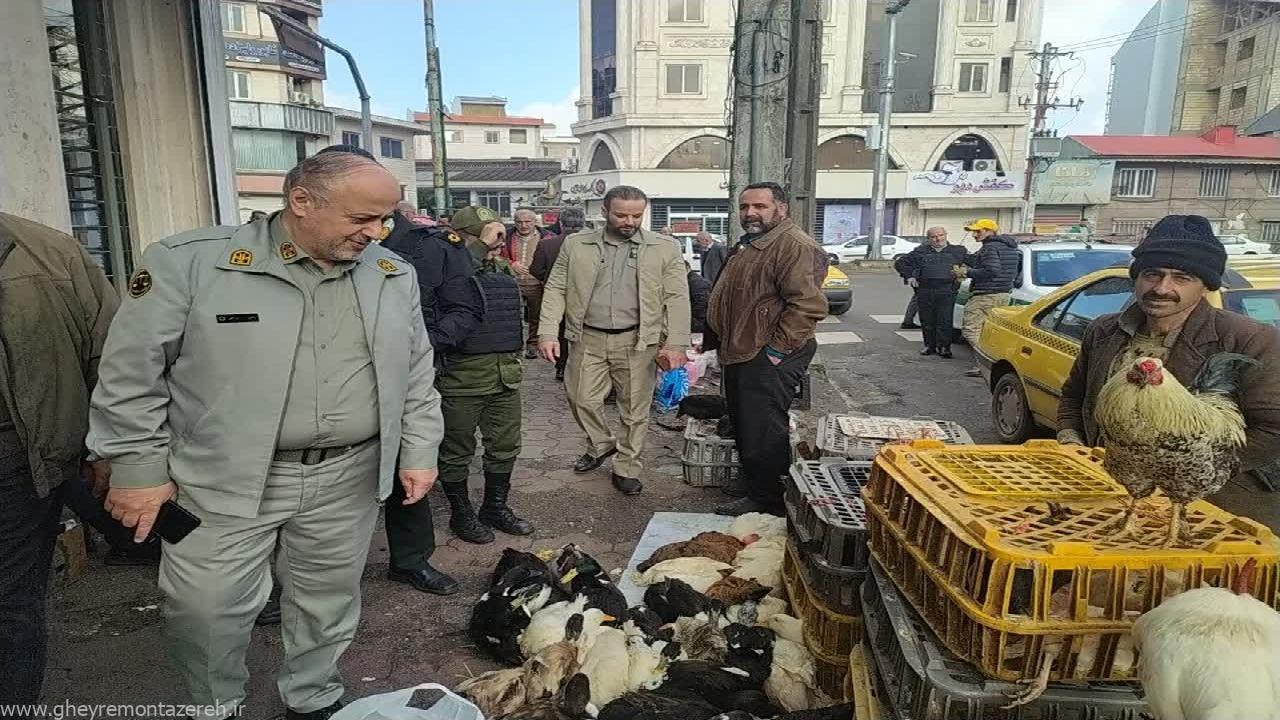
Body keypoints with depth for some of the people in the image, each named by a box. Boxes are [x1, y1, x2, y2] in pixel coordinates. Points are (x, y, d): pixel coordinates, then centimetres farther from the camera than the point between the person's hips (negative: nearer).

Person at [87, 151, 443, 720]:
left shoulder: (394, 277, 1)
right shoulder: (189, 262, -10)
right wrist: (138, 467, -4)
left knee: (328, 604, 15)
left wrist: (419, 452, 6)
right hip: (226, 481, -2)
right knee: (205, 609, 7)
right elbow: (132, 371, -5)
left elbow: (417, 376, 9)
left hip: (347, 478, 3)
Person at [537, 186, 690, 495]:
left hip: (637, 341, -1)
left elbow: (677, 298, -3)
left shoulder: (664, 249, 0)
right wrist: (548, 332, -7)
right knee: (581, 399, 9)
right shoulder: (576, 245, 4)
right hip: (588, 338, 2)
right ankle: (600, 444, 37)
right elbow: (556, 289, 4)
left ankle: (626, 468, 24)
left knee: (635, 408, 6)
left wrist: (675, 344, -11)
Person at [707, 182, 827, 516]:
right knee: (744, 431, 18)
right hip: (740, 354, 11)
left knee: (763, 436, -4)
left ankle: (769, 505, 11)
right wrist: (723, 344, 23)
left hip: (768, 360, -11)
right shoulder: (748, 246, 18)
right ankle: (754, 493, 31)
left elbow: (808, 304, -26)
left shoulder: (795, 246, -16)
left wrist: (777, 349, -24)